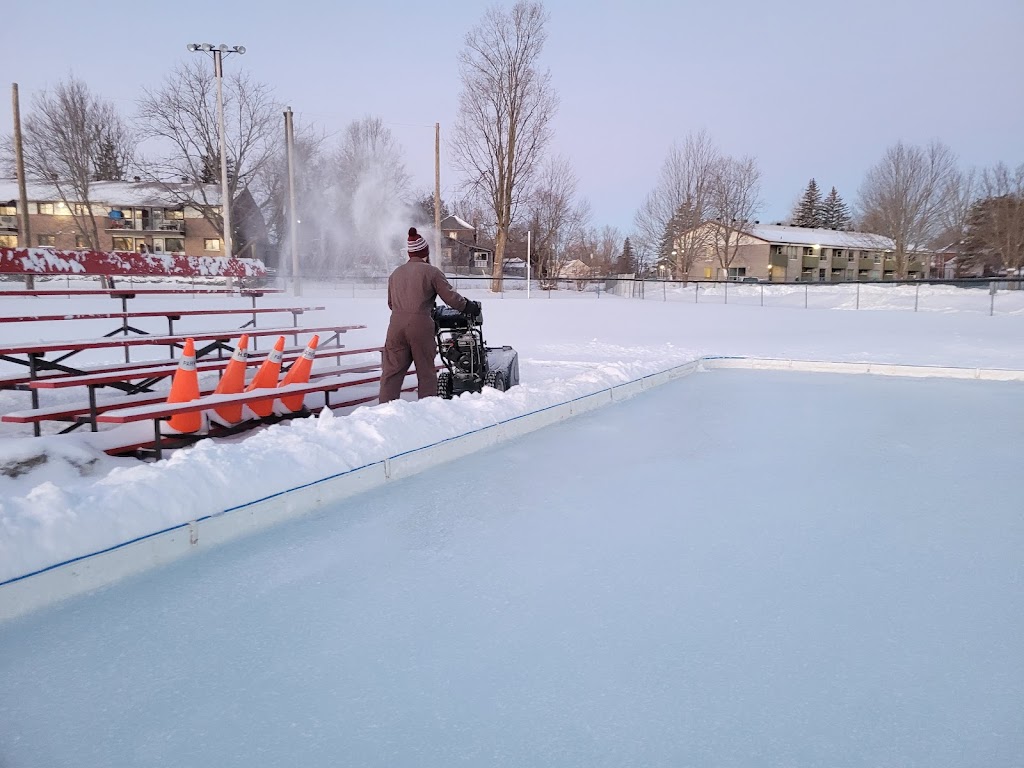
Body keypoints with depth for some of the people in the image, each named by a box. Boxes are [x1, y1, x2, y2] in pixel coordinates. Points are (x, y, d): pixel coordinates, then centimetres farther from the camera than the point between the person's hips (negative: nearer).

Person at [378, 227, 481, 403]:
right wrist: (471, 307, 13)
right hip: (420, 325, -4)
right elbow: (450, 297, -1)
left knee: (391, 372, 4)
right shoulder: (431, 271, 2)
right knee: (426, 373, 6)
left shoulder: (396, 273, 17)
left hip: (396, 324, 4)